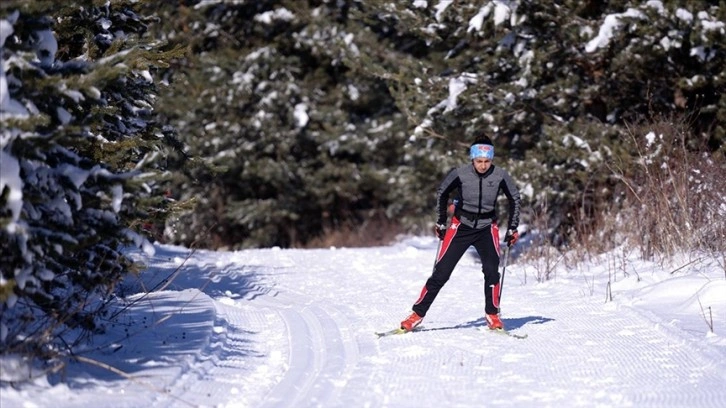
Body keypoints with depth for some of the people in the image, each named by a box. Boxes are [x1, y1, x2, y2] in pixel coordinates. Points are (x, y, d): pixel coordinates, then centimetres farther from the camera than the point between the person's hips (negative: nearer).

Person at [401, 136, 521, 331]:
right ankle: (417, 314, 5)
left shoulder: (500, 176, -13)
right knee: (441, 272, -4)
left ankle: (492, 315, -3)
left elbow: (515, 200, 4)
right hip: (461, 226, -1)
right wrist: (441, 222, 5)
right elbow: (442, 193, 3)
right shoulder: (460, 174, -16)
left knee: (491, 270, -19)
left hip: (487, 228, 1)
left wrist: (512, 229, 2)